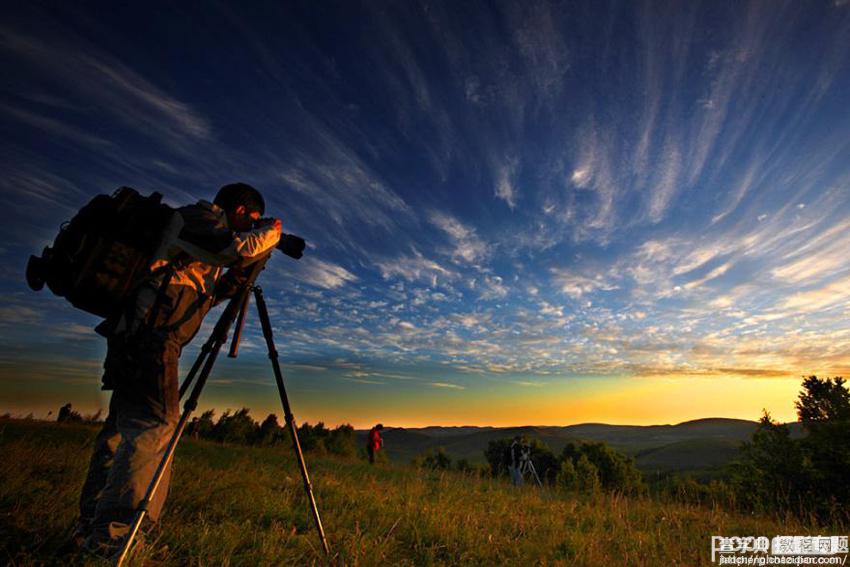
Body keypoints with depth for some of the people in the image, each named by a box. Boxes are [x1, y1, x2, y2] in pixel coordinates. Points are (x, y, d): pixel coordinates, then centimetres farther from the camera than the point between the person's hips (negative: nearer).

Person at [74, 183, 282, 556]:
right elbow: (241, 248, -19)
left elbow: (197, 295, 26)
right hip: (149, 334, -10)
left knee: (123, 427, 12)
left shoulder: (197, 227, 27)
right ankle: (111, 536, -13)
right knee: (154, 425, -14)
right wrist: (272, 232, -2)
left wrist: (232, 280, 15)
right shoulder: (202, 214, -1)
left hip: (132, 336, 10)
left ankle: (91, 526, 22)